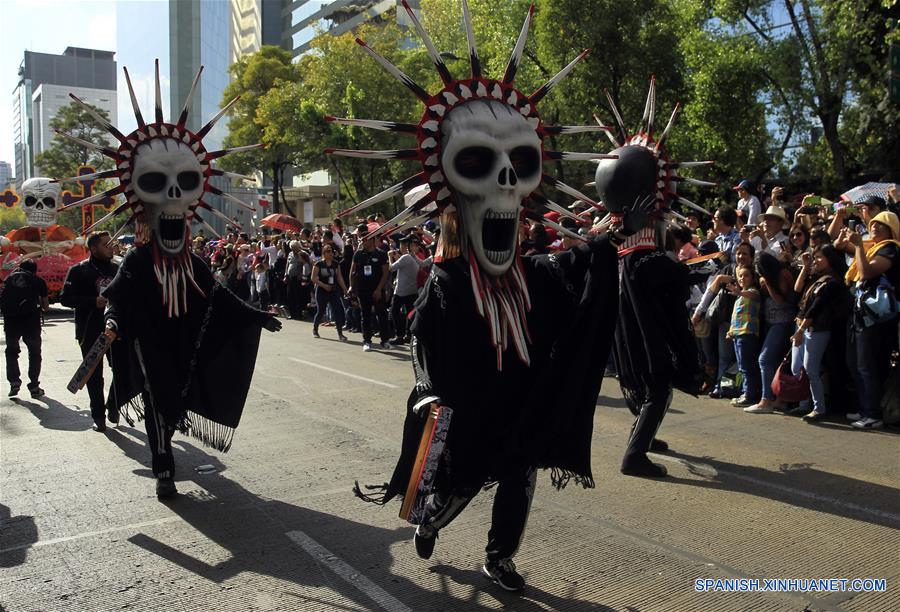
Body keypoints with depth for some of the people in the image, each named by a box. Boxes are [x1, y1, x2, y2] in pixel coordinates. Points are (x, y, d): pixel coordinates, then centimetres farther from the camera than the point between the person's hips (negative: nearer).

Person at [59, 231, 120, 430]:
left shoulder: (117, 269, 11)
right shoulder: (79, 270, -1)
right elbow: (65, 298, -6)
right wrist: (94, 302, -18)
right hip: (90, 332, -3)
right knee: (94, 376, 5)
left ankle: (113, 405, 22)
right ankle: (98, 416, 16)